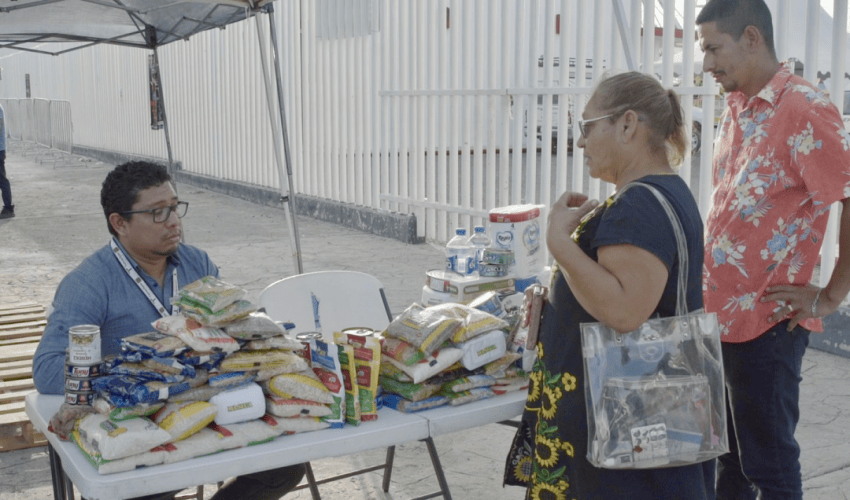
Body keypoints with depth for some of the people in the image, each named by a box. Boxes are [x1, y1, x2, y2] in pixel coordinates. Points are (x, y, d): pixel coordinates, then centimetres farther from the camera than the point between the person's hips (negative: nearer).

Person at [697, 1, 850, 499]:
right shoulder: (736, 109, 10)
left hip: (767, 321, -8)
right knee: (728, 452, 21)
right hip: (720, 311, 8)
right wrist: (712, 285, 12)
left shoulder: (804, 110, -16)